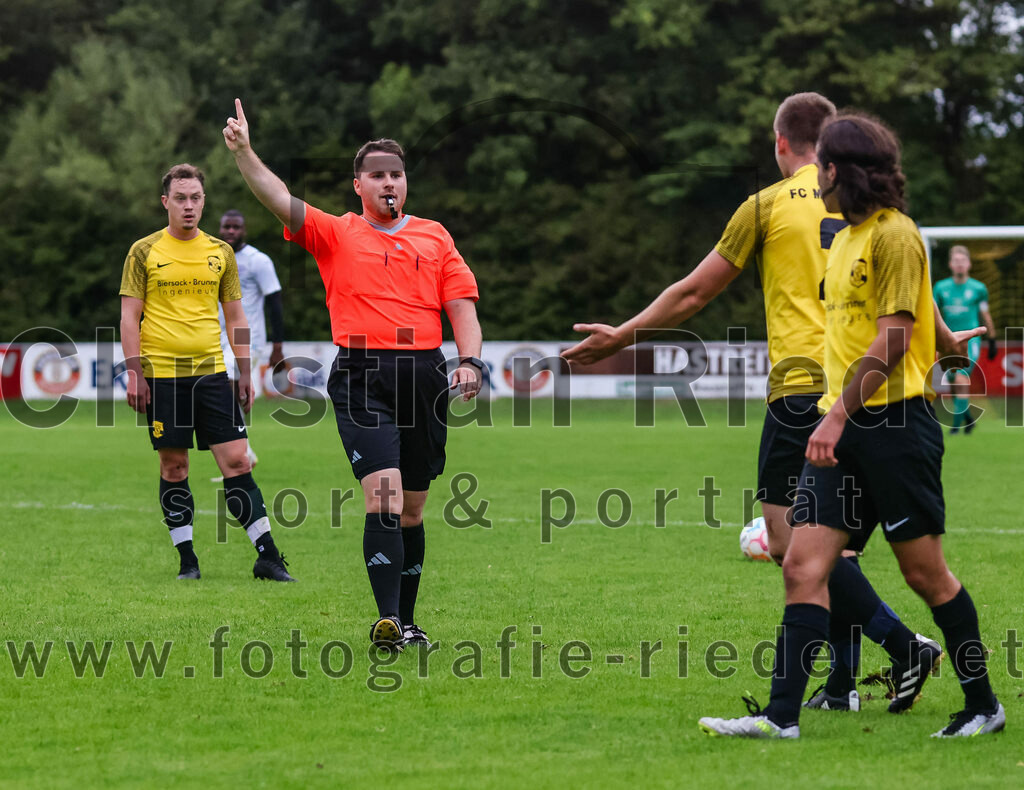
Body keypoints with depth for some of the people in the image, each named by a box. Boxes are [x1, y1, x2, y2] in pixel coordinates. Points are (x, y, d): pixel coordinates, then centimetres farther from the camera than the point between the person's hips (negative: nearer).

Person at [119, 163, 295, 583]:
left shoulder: (220, 252, 10)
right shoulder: (144, 252, 2)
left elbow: (234, 315, 15)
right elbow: (129, 316, 1)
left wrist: (245, 372, 9)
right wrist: (134, 373, -8)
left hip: (211, 371, 2)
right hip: (162, 373, -2)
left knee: (237, 461, -4)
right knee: (173, 466, 1)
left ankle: (267, 556, -3)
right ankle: (187, 560, 9)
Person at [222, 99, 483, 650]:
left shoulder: (433, 236, 17)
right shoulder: (335, 234, 10)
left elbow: (461, 304, 11)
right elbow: (280, 201, -3)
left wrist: (470, 361, -4)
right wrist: (243, 153, -17)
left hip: (425, 375, 3)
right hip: (361, 377, -3)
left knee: (412, 508, 10)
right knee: (383, 499, -18)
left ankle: (407, 621, 21)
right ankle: (387, 620, -23)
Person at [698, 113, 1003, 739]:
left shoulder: (895, 235, -10)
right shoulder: (847, 238, 17)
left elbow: (894, 338, -16)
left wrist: (839, 414, -21)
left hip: (895, 423, -8)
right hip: (844, 428, 8)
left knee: (925, 571, 0)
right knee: (803, 565, -3)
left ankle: (984, 706, 13)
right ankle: (782, 715, -6)